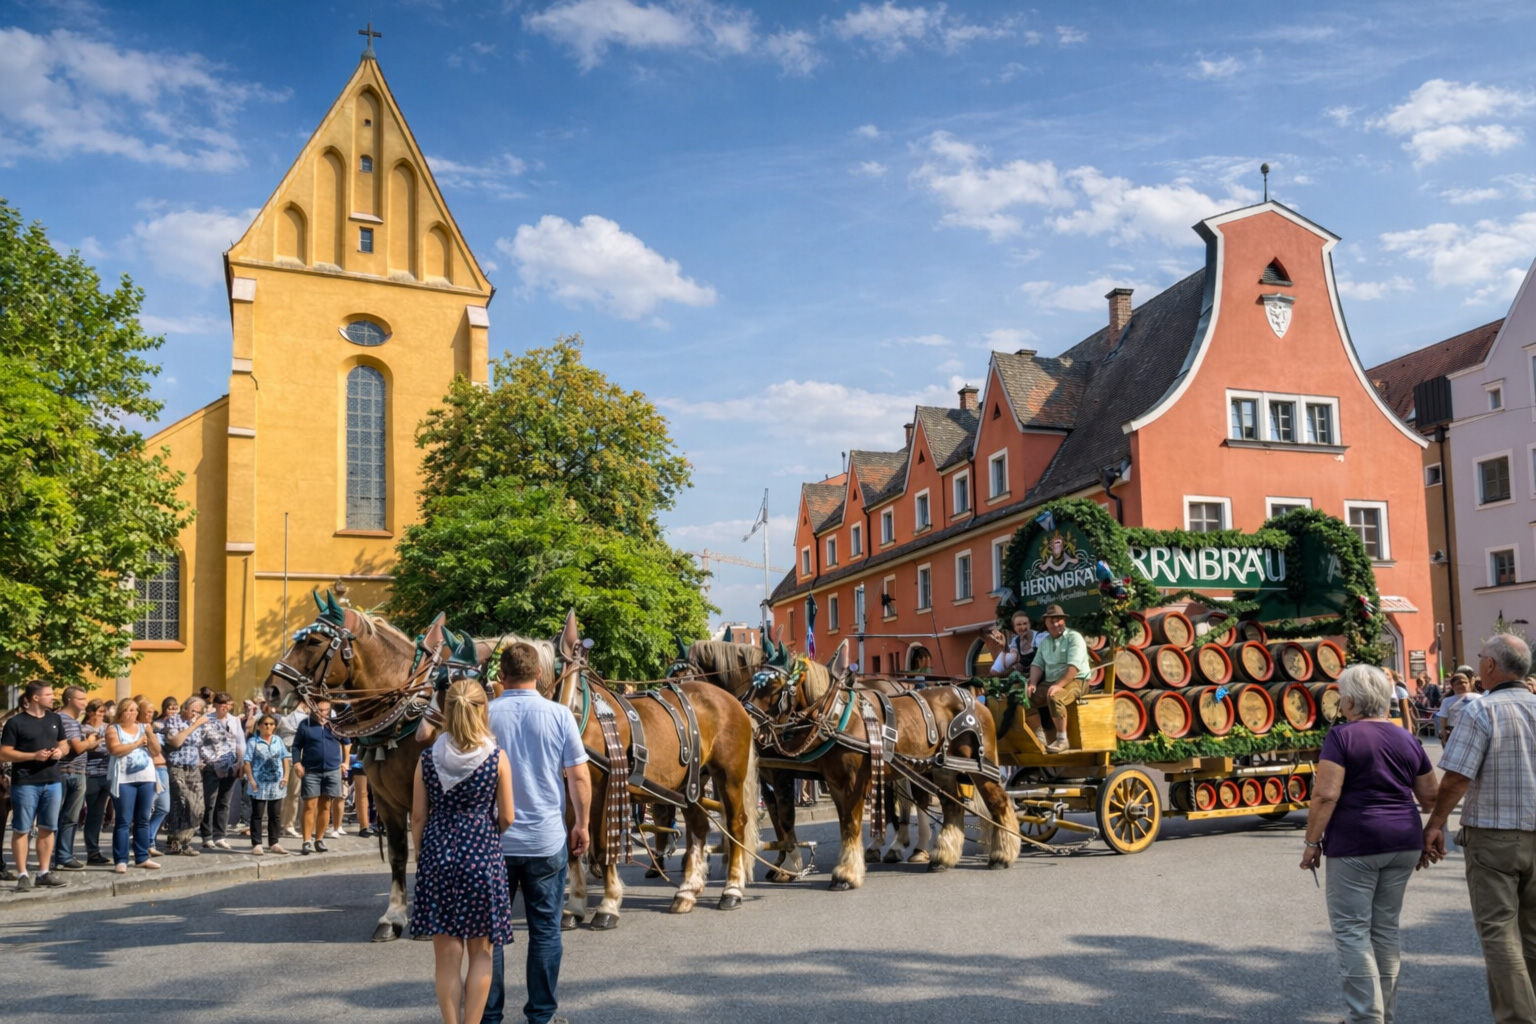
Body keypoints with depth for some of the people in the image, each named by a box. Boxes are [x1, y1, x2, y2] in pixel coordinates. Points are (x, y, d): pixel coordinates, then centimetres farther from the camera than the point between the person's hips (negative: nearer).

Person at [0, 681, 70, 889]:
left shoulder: (54, 719, 12)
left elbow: (65, 745, 21)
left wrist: (60, 752, -2)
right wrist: (34, 756, -19)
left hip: (52, 782, 6)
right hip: (25, 784, -6)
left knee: (48, 828, 9)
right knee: (21, 829, -1)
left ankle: (44, 872, 16)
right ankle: (23, 874, 3)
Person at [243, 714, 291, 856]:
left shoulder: (278, 741, 9)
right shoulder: (254, 742, -4)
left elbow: (285, 758, 11)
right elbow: (247, 762, -6)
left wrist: (285, 775, 0)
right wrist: (251, 779, -13)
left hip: (276, 783, 4)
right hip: (259, 784, -4)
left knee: (275, 815, 10)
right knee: (257, 815, 2)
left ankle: (274, 843, 17)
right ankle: (256, 844, 6)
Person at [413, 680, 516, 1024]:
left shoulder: (428, 758, -2)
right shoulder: (496, 758, -7)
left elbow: (418, 817, 2)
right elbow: (506, 818, -2)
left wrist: (420, 857, 15)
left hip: (438, 857, 2)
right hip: (482, 855, -1)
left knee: (447, 955, 11)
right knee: (480, 953, 13)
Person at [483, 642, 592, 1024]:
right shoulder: (560, 715, -6)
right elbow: (579, 777, -4)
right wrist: (581, 825, 8)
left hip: (493, 840, 0)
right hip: (546, 840, 0)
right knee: (545, 930, 10)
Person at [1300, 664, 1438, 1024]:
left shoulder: (1342, 736, -9)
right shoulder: (1407, 739, 8)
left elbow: (1326, 794, -16)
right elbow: (1430, 797, 12)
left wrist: (1312, 841, -8)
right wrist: (1432, 835, 30)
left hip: (1354, 844, -6)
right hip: (1403, 843, 6)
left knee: (1351, 930, 1)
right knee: (1385, 928, 15)